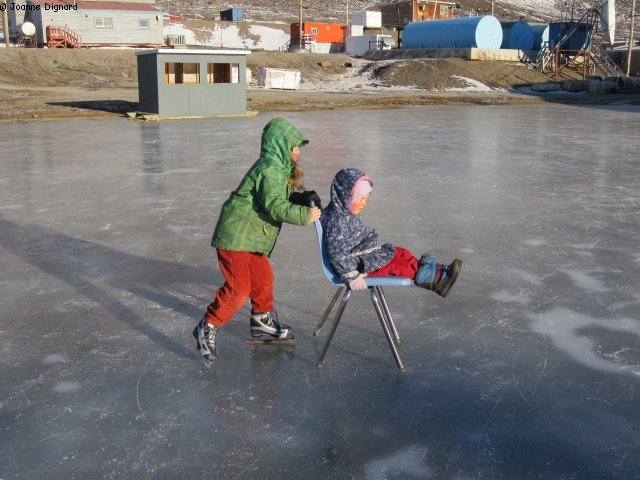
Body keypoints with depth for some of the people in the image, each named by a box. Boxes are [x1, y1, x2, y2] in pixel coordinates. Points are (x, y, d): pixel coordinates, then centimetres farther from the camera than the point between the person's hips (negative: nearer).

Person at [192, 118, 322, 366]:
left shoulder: (279, 168, 16)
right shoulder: (269, 168, -17)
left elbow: (287, 196, 16)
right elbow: (275, 206, -27)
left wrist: (306, 198, -1)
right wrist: (305, 215, -21)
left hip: (250, 237, 11)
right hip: (235, 236, -11)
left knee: (263, 278, 19)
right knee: (238, 287, -11)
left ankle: (263, 322, 34)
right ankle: (207, 329, -1)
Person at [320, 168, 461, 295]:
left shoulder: (347, 213, 10)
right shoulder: (336, 221, -25)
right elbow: (337, 253, -29)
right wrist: (352, 277, -29)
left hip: (364, 254, 11)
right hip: (358, 265, -11)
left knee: (401, 253, 3)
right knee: (394, 264, -17)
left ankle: (437, 271, -1)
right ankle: (434, 280, -13)